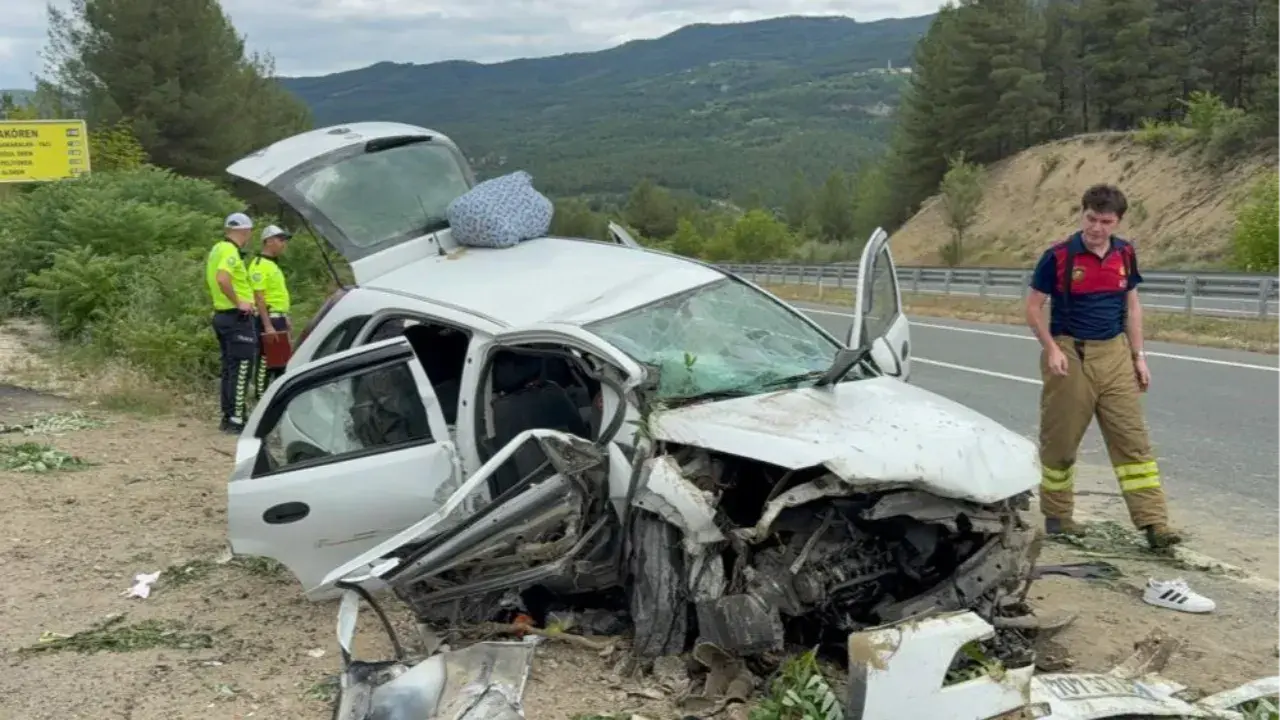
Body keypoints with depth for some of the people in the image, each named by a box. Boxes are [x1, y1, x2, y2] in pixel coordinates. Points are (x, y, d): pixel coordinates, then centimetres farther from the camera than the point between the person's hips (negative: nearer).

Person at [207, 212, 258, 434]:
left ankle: (228, 416, 19)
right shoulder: (231, 251, -16)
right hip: (237, 317, -10)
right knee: (241, 370, -7)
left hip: (222, 314, 10)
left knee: (229, 368, 14)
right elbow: (222, 278, -32)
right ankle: (236, 420, -7)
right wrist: (238, 302, -24)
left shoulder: (217, 249, 14)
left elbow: (211, 279, 25)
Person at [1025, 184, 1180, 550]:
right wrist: (1052, 350, -15)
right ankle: (1056, 516, 23)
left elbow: (1132, 306, 14)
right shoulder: (1058, 257, -9)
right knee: (1060, 441, 7)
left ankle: (1154, 523, -1)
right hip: (1070, 356, -3)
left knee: (1133, 439, -1)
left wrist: (1138, 356, 10)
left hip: (1114, 355, 4)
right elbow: (1033, 308, -4)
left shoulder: (1125, 255, 5)